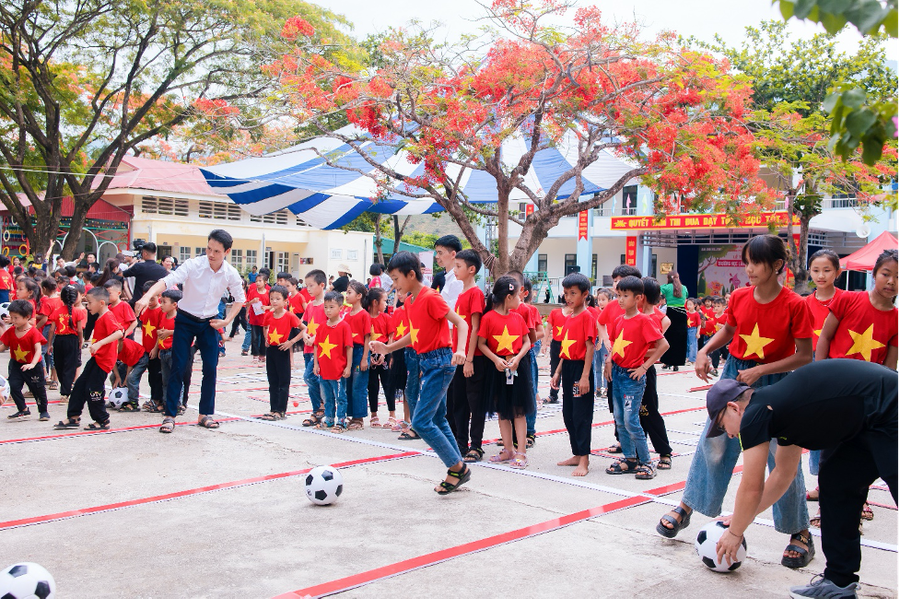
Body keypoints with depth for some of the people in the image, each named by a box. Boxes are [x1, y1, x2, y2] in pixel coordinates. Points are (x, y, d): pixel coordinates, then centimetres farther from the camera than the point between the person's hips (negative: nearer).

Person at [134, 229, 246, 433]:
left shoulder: (231, 274, -10)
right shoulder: (193, 265, -20)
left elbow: (239, 299, 8)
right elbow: (167, 281, -33)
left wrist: (227, 321, -3)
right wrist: (147, 296, -50)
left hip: (209, 323, 3)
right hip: (185, 320, -3)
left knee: (211, 368, 0)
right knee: (178, 367, -5)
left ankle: (206, 414, 14)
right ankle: (170, 415, 2)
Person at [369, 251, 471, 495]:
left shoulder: (430, 297, -16)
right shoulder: (409, 301, 11)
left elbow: (461, 322, -18)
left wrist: (460, 350, -33)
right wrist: (388, 348, 15)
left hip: (439, 362, -9)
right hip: (426, 362, 9)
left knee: (421, 421, -10)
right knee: (438, 420, 13)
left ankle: (457, 467, 2)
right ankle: (458, 470, 21)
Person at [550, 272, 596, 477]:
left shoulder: (586, 317, -11)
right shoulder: (569, 318, 14)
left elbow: (589, 347, -16)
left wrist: (585, 376, -20)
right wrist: (558, 372, 15)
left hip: (580, 368, -9)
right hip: (568, 369, 9)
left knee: (581, 415, -4)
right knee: (568, 414, 13)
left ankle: (584, 460, 2)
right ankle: (577, 455, 24)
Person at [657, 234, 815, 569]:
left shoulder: (794, 305, -16)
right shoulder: (739, 297, -3)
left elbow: (805, 356, -13)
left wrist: (760, 370, -20)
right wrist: (705, 351, -3)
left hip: (774, 383, -4)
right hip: (734, 376, 4)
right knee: (713, 444, 8)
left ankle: (800, 533, 14)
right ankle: (686, 508, 22)